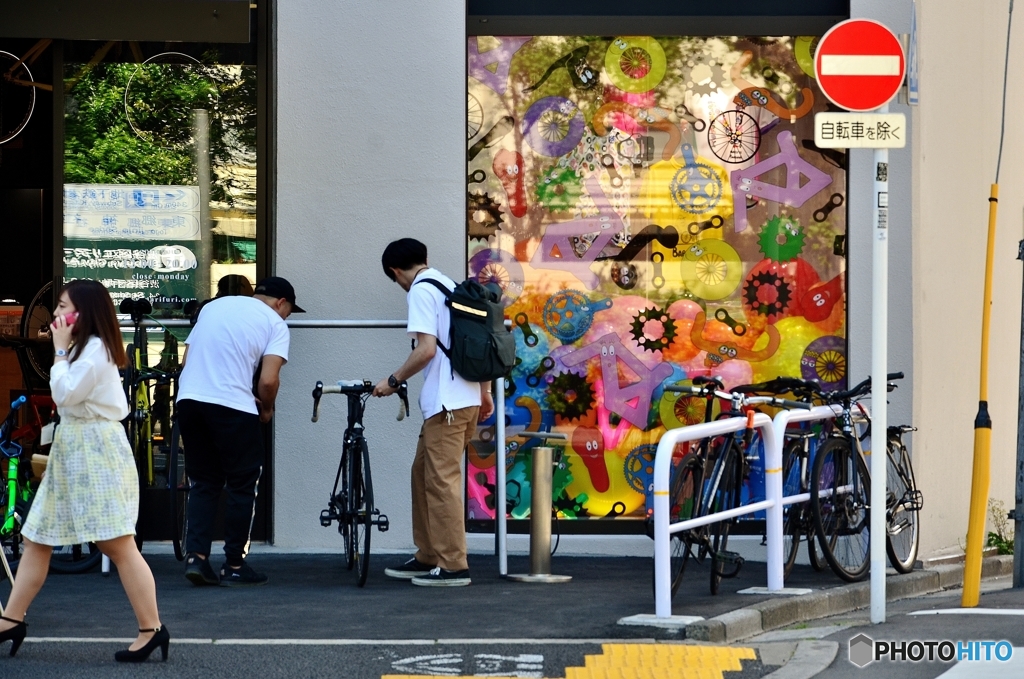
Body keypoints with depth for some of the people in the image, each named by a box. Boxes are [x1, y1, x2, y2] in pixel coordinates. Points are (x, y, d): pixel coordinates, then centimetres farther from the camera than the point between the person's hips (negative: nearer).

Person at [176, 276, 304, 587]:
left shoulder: (214, 306, 21)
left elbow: (186, 360, 21)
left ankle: (195, 556, 3)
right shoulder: (274, 323, 4)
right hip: (232, 406, -5)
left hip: (189, 399, 5)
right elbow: (268, 380, -7)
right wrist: (266, 409, 12)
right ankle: (234, 567, 12)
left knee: (204, 482, 16)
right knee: (242, 485, 9)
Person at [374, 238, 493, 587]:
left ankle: (453, 566, -5)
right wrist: (485, 391, 24)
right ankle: (428, 557, 20)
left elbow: (426, 349, -18)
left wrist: (393, 381, -7)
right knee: (423, 473, 16)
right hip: (468, 398, 9)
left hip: (447, 402, -9)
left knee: (442, 480, -6)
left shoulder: (421, 291, -9)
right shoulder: (452, 285, 18)